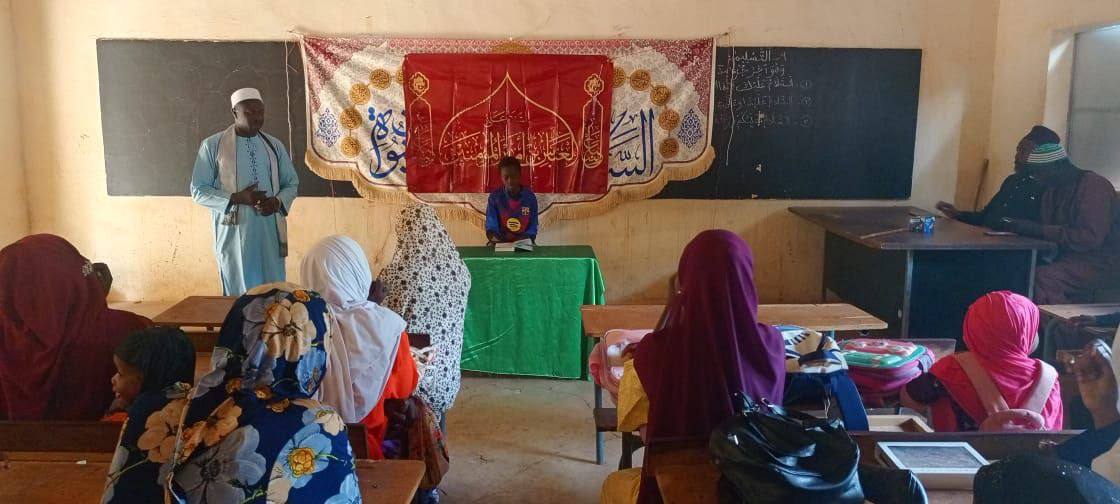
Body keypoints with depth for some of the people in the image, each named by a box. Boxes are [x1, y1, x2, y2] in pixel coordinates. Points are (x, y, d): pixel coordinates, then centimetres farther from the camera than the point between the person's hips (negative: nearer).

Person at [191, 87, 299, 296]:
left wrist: (278, 202, -8)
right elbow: (198, 190, -2)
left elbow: (291, 183, 13)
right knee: (239, 293, 4)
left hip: (270, 232, 3)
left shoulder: (274, 145, 9)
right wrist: (236, 198, -16)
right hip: (234, 234, -3)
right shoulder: (212, 145, -1)